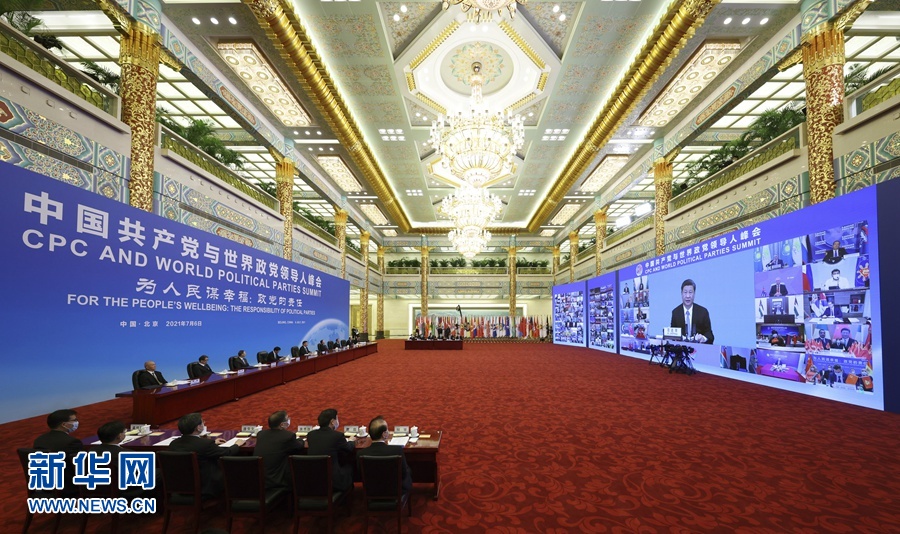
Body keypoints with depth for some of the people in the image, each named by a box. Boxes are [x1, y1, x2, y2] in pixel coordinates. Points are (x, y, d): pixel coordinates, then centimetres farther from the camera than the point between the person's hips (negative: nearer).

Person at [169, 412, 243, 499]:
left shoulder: (174, 444, -5)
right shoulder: (205, 443, -25)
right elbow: (227, 454, -11)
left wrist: (213, 444, 25)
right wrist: (237, 445, 10)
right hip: (204, 491, -7)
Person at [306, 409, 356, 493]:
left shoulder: (311, 434, -1)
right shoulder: (338, 435, -13)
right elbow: (349, 448, 6)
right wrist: (352, 441, 28)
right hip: (333, 482, -5)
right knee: (350, 465, 23)